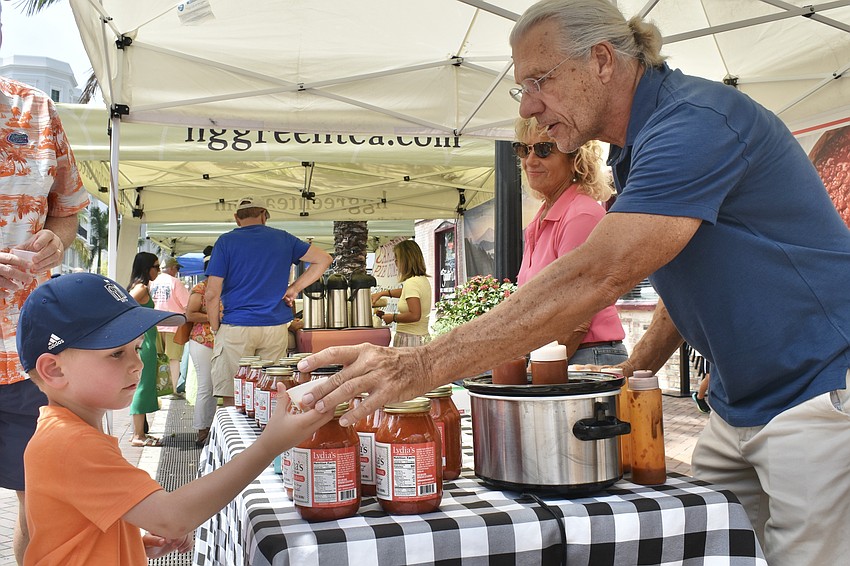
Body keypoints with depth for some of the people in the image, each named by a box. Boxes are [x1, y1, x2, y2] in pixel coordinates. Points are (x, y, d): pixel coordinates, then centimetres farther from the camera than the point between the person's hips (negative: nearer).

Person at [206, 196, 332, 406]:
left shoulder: (226, 241, -1)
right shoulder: (283, 239, 9)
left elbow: (212, 293, -7)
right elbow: (323, 259, 15)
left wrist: (215, 327, 6)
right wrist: (294, 288, 10)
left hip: (236, 327, -3)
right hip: (276, 327, 3)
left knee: (232, 399, 1)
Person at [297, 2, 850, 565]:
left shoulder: (697, 122, -23)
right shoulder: (634, 148, 9)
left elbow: (594, 278, -34)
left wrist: (423, 365, -37)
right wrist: (637, 370, 5)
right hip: (738, 407, 9)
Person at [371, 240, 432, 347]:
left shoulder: (411, 283, -16)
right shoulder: (423, 280, 13)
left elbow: (414, 315, -25)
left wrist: (393, 317, -11)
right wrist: (382, 293, 35)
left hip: (409, 340, -9)